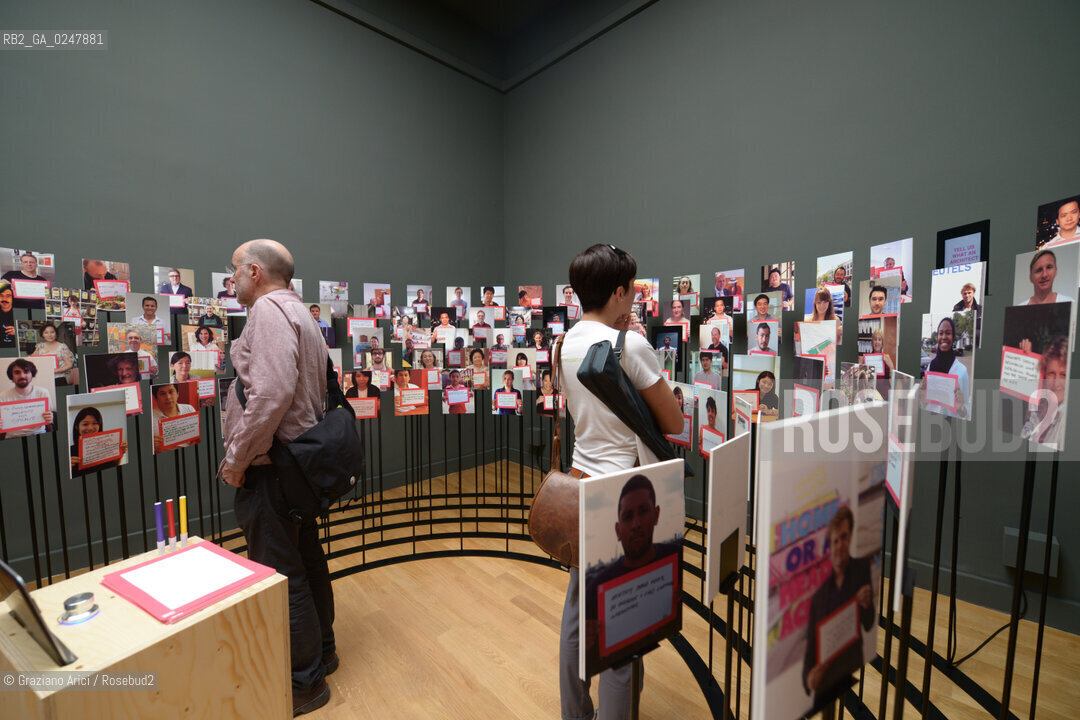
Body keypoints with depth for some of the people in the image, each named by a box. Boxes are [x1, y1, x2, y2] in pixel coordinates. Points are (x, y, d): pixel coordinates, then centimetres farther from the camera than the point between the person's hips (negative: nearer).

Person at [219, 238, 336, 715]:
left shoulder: (269, 310, -13)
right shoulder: (298, 312, 18)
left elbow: (272, 393, -27)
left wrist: (237, 457, -16)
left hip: (268, 467, -10)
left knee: (281, 576, 3)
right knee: (306, 560, 20)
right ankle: (321, 650, 38)